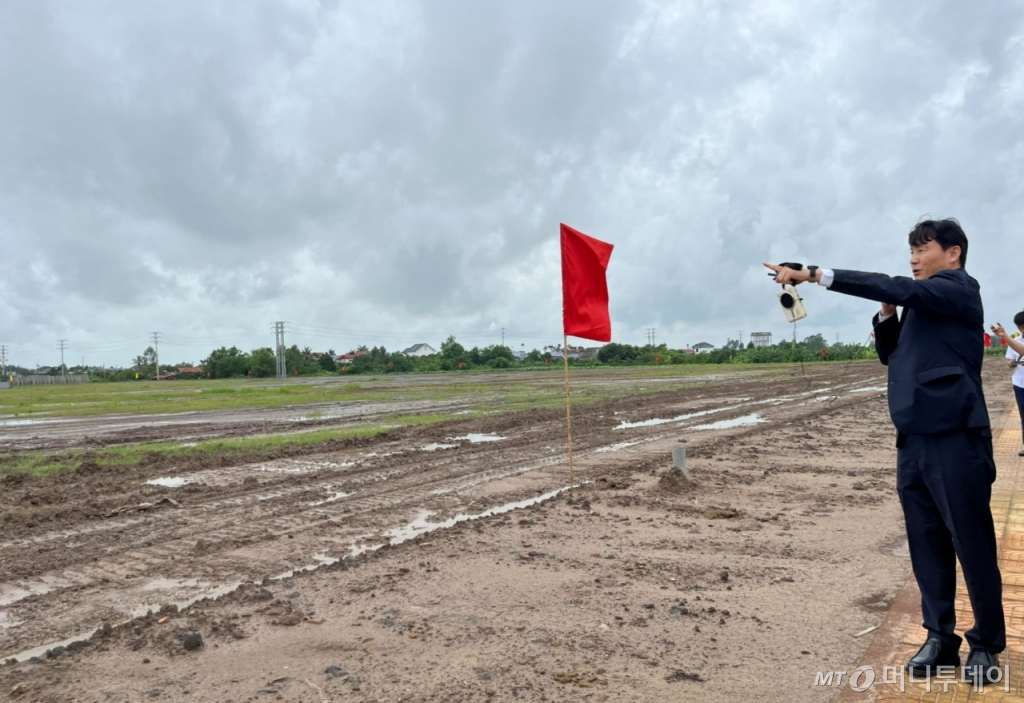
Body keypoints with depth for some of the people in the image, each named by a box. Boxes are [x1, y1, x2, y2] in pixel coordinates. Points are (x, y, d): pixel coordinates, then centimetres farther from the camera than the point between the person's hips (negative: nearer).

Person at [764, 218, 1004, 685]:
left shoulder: (959, 290, -6)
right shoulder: (920, 304, 19)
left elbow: (898, 288, -22)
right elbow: (892, 357, 21)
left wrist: (815, 275, -26)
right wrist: (887, 314, 3)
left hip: (955, 437, -8)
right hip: (914, 439, 8)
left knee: (972, 545, 2)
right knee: (927, 544, 10)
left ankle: (987, 645, 17)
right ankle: (939, 637, 21)